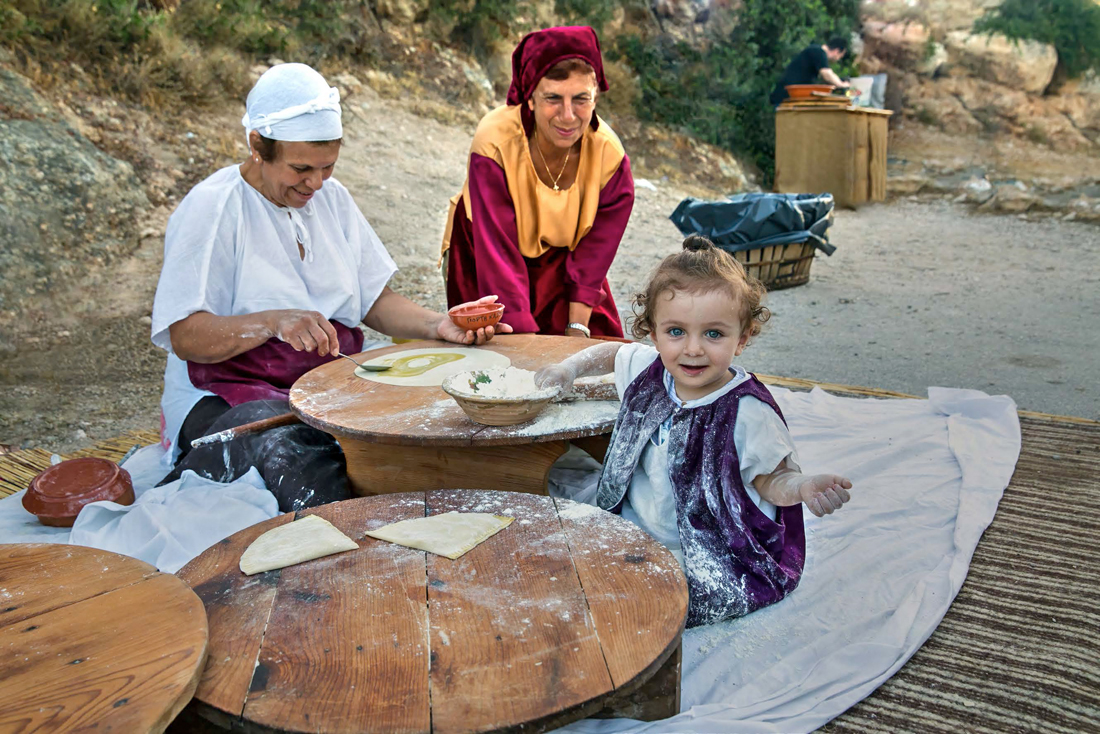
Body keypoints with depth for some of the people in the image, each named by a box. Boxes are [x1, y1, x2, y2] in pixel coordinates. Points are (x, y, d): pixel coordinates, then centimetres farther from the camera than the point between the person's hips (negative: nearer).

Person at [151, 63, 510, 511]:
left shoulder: (331, 197, 11)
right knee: (286, 445, -39)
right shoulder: (211, 207, -8)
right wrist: (274, 321, -32)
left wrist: (437, 325, -6)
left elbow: (375, 299, 12)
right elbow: (184, 335, -15)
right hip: (228, 400, -5)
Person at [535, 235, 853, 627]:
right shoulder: (649, 368, -5)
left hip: (707, 560, -6)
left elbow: (772, 479, -14)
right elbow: (614, 352, 18)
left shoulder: (747, 414, -21)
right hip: (634, 527, 6)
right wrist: (571, 368, 9)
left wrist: (803, 486, -34)